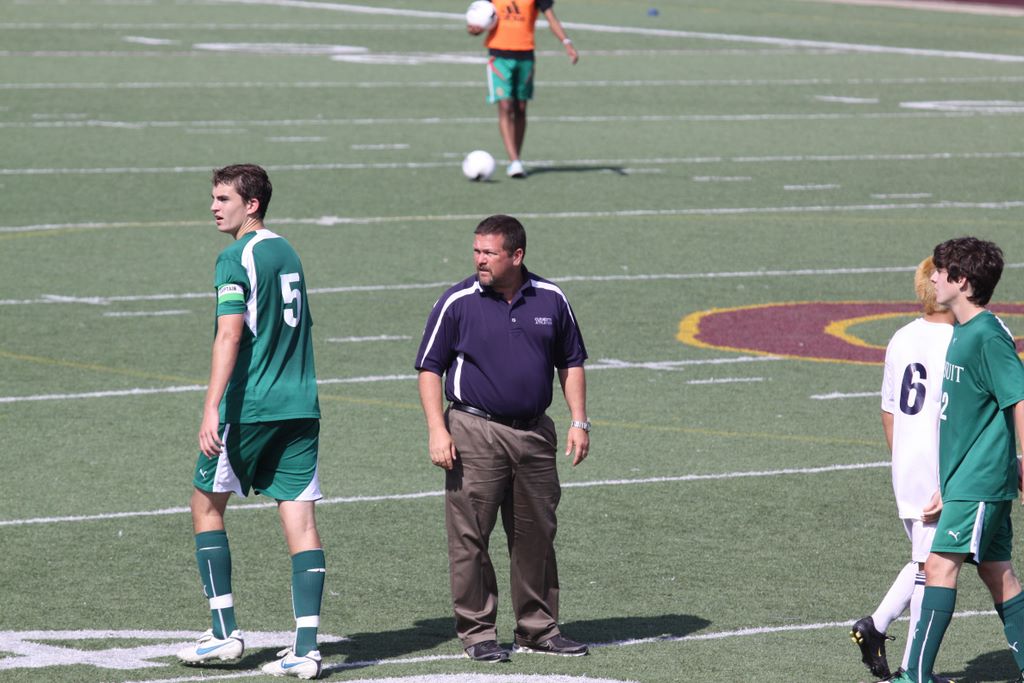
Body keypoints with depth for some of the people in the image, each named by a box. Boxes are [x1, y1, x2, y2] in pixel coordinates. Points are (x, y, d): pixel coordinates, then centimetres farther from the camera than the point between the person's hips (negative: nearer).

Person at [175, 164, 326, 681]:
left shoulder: (236, 259, -9)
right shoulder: (287, 254, 15)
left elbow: (231, 334, -19)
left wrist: (212, 409, -23)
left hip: (250, 406, -7)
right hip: (300, 405, 7)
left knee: (207, 504, 10)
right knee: (300, 519, 1)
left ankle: (224, 632, 7)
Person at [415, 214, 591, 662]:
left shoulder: (550, 300, 5)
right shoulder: (457, 302, -4)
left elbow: (571, 363, 15)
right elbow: (429, 369, -1)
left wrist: (579, 423, 7)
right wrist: (437, 431, -10)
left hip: (534, 434, 3)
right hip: (475, 432, -3)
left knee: (536, 537, 9)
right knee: (470, 537, -4)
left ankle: (538, 629, 19)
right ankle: (476, 632, 4)